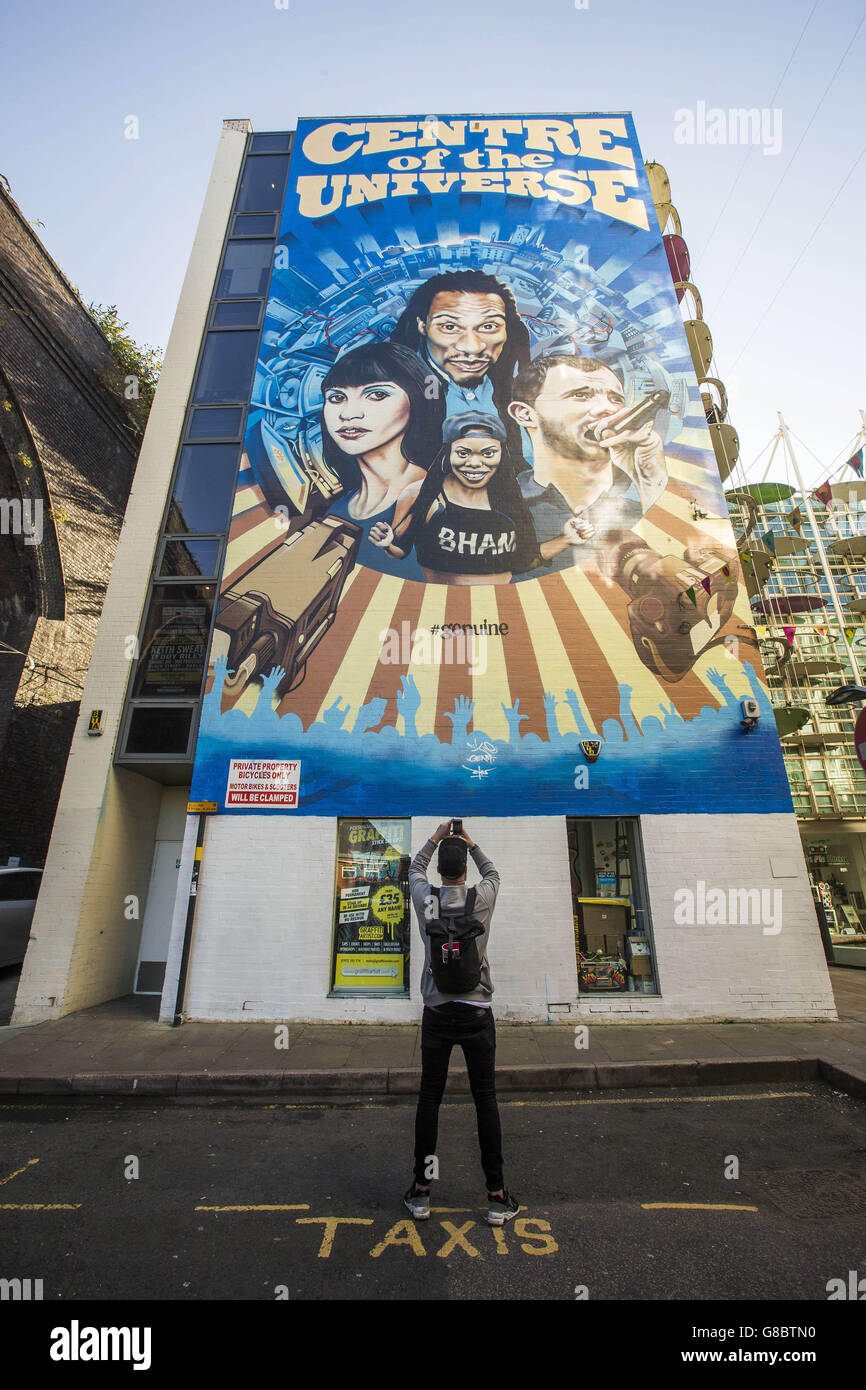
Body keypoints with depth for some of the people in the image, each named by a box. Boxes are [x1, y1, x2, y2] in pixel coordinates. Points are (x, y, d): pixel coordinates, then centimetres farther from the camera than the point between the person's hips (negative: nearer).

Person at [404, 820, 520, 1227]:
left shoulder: (426, 900, -7)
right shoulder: (482, 899, -9)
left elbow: (415, 868, 15)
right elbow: (492, 872, 15)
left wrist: (436, 838, 24)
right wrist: (471, 844, 25)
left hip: (437, 1013, 1)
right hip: (476, 1013, -1)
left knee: (429, 1098, 13)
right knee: (485, 1098, 11)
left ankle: (421, 1191, 26)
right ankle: (497, 1196, 21)